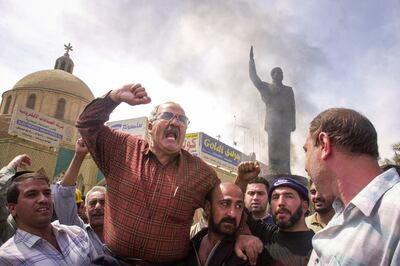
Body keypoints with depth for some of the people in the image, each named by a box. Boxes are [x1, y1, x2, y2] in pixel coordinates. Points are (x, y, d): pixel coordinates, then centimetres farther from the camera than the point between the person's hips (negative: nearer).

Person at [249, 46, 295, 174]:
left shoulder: (288, 90, 23)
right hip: (272, 122, -2)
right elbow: (253, 77, 8)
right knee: (274, 148, -10)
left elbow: (292, 108, 17)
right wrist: (251, 60, 2)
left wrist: (293, 123, 8)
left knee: (285, 149, -5)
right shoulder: (266, 87, 17)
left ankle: (285, 174, -6)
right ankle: (274, 173, -12)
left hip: (285, 123, 2)